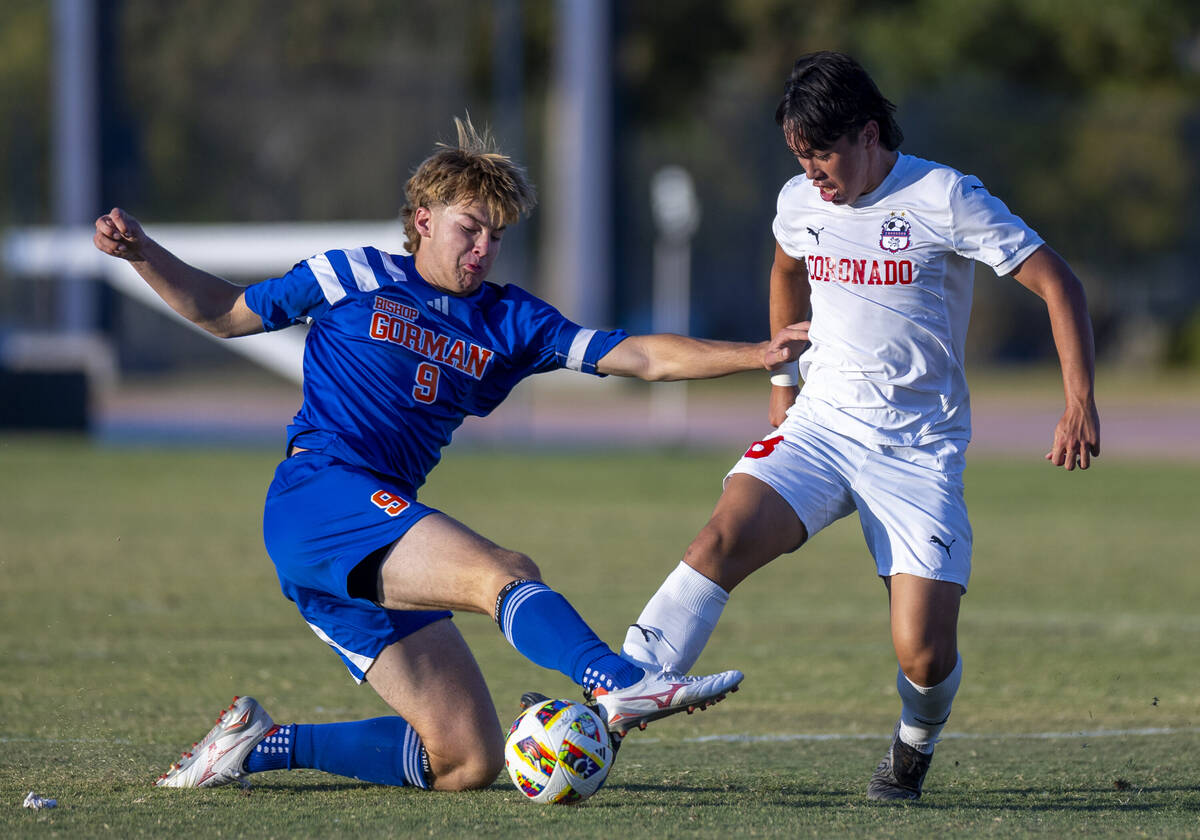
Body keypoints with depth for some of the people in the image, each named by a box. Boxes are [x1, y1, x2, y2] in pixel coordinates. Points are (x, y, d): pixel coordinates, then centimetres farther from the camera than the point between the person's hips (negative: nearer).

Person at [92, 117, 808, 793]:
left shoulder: (509, 322, 17)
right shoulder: (354, 277, 9)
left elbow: (641, 355, 9)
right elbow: (226, 313, 19)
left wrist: (758, 354, -2)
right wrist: (143, 253, 7)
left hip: (382, 551, 7)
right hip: (319, 492, -7)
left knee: (470, 763, -1)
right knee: (507, 572, -31)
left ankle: (258, 744, 10)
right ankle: (621, 686, -57)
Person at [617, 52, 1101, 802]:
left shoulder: (944, 198, -12)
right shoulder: (800, 203, 4)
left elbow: (1057, 283, -10)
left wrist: (1081, 403, -18)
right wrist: (783, 381, 26)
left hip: (918, 451, -3)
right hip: (819, 425, 3)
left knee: (925, 656, -12)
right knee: (722, 541, -25)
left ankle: (914, 751, 22)